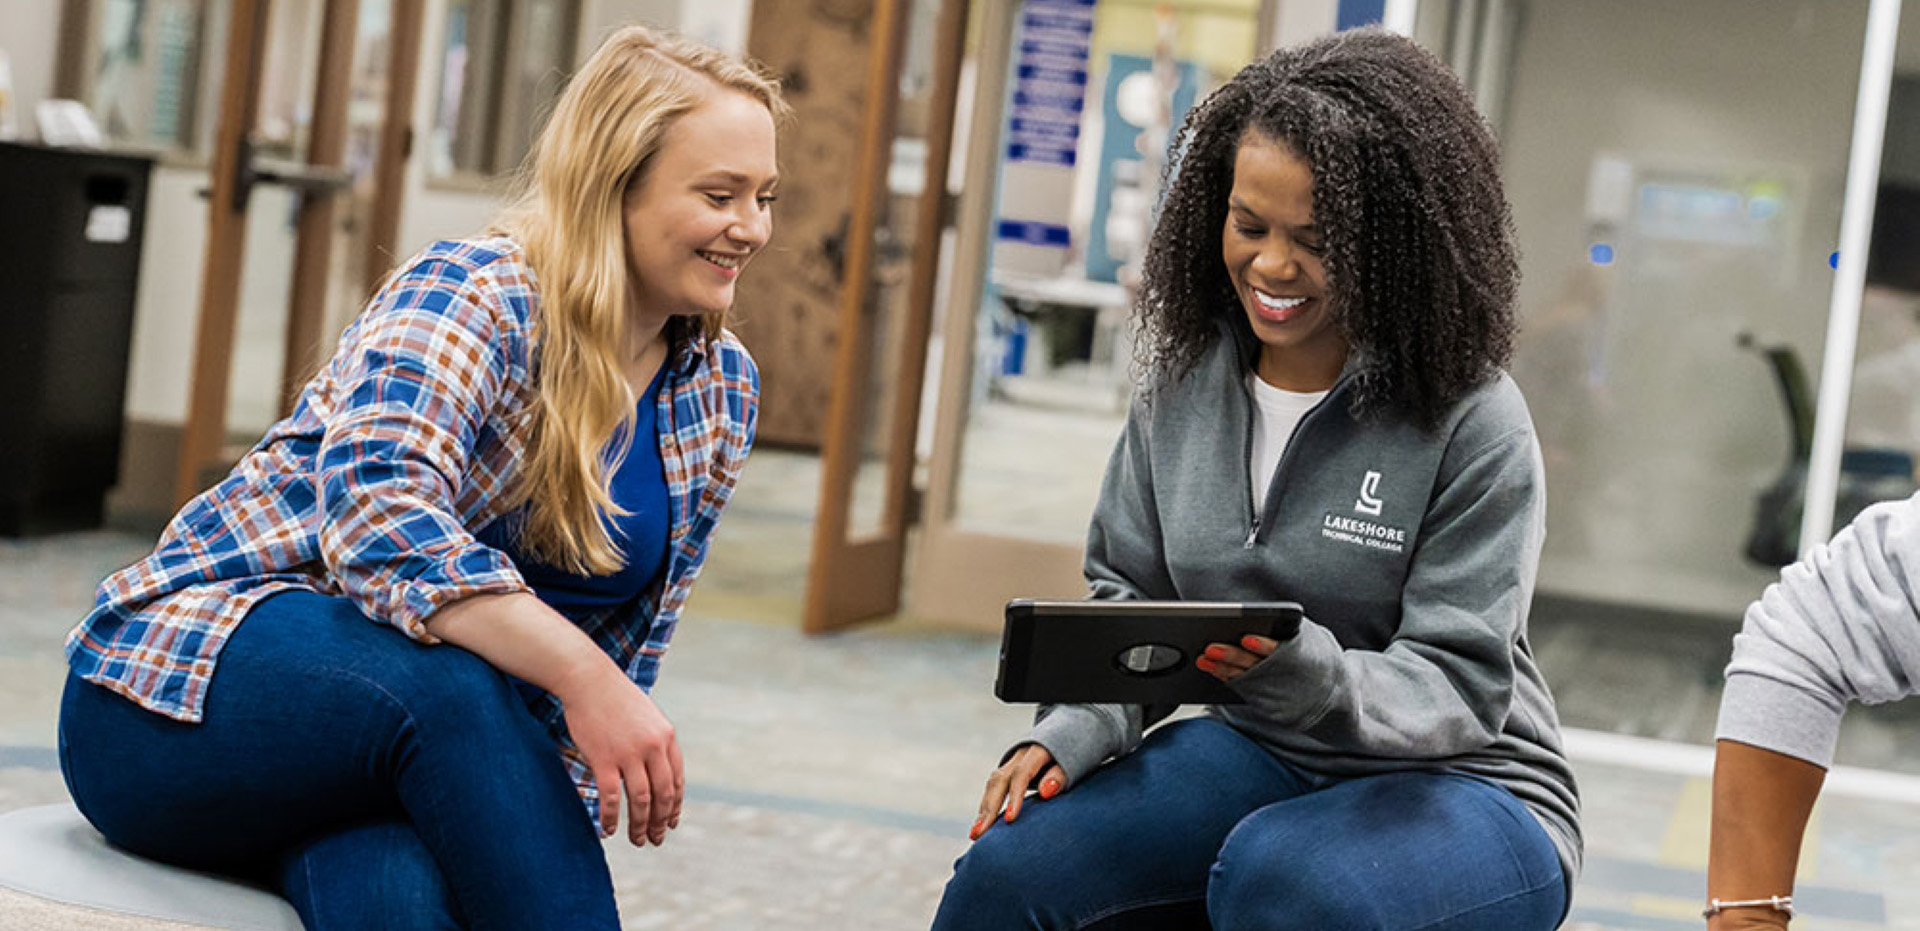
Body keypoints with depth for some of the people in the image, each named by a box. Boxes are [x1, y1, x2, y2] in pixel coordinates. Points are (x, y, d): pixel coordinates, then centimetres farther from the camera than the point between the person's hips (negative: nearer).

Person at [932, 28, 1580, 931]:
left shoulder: (1473, 424, -15)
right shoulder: (1185, 379, 1)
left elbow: (1459, 685, -16)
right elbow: (1129, 595, 6)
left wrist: (1303, 672, -36)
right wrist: (1076, 731, -13)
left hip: (1456, 784, -4)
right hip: (1260, 756, 5)